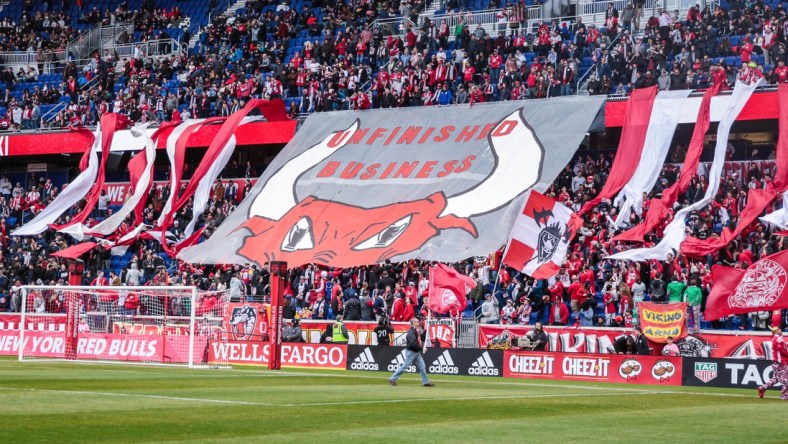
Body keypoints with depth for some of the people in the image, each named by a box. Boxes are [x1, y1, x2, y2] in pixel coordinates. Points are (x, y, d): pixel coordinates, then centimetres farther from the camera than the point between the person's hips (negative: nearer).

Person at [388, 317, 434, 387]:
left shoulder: (417, 331, 10)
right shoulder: (411, 332, -18)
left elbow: (422, 339, 14)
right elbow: (413, 343, -27)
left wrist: (425, 331, 2)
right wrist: (421, 348, -22)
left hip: (417, 352, 9)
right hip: (411, 352, -9)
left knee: (422, 366, 8)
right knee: (404, 366, -5)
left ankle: (425, 382, 13)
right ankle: (392, 379, 4)